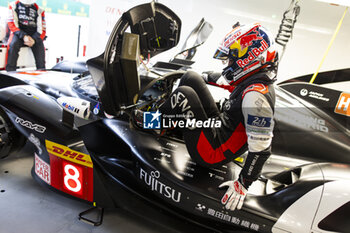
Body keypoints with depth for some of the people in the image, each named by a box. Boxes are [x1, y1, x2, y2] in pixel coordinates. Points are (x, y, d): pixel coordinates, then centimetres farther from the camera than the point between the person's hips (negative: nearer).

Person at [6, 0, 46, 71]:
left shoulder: (39, 10, 9)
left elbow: (42, 30, 3)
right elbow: (12, 24, -2)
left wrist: (34, 39, -18)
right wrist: (23, 36, -21)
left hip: (33, 36, 1)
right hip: (18, 34, -1)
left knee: (39, 45, -30)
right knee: (13, 44, -32)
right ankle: (10, 70, -31)